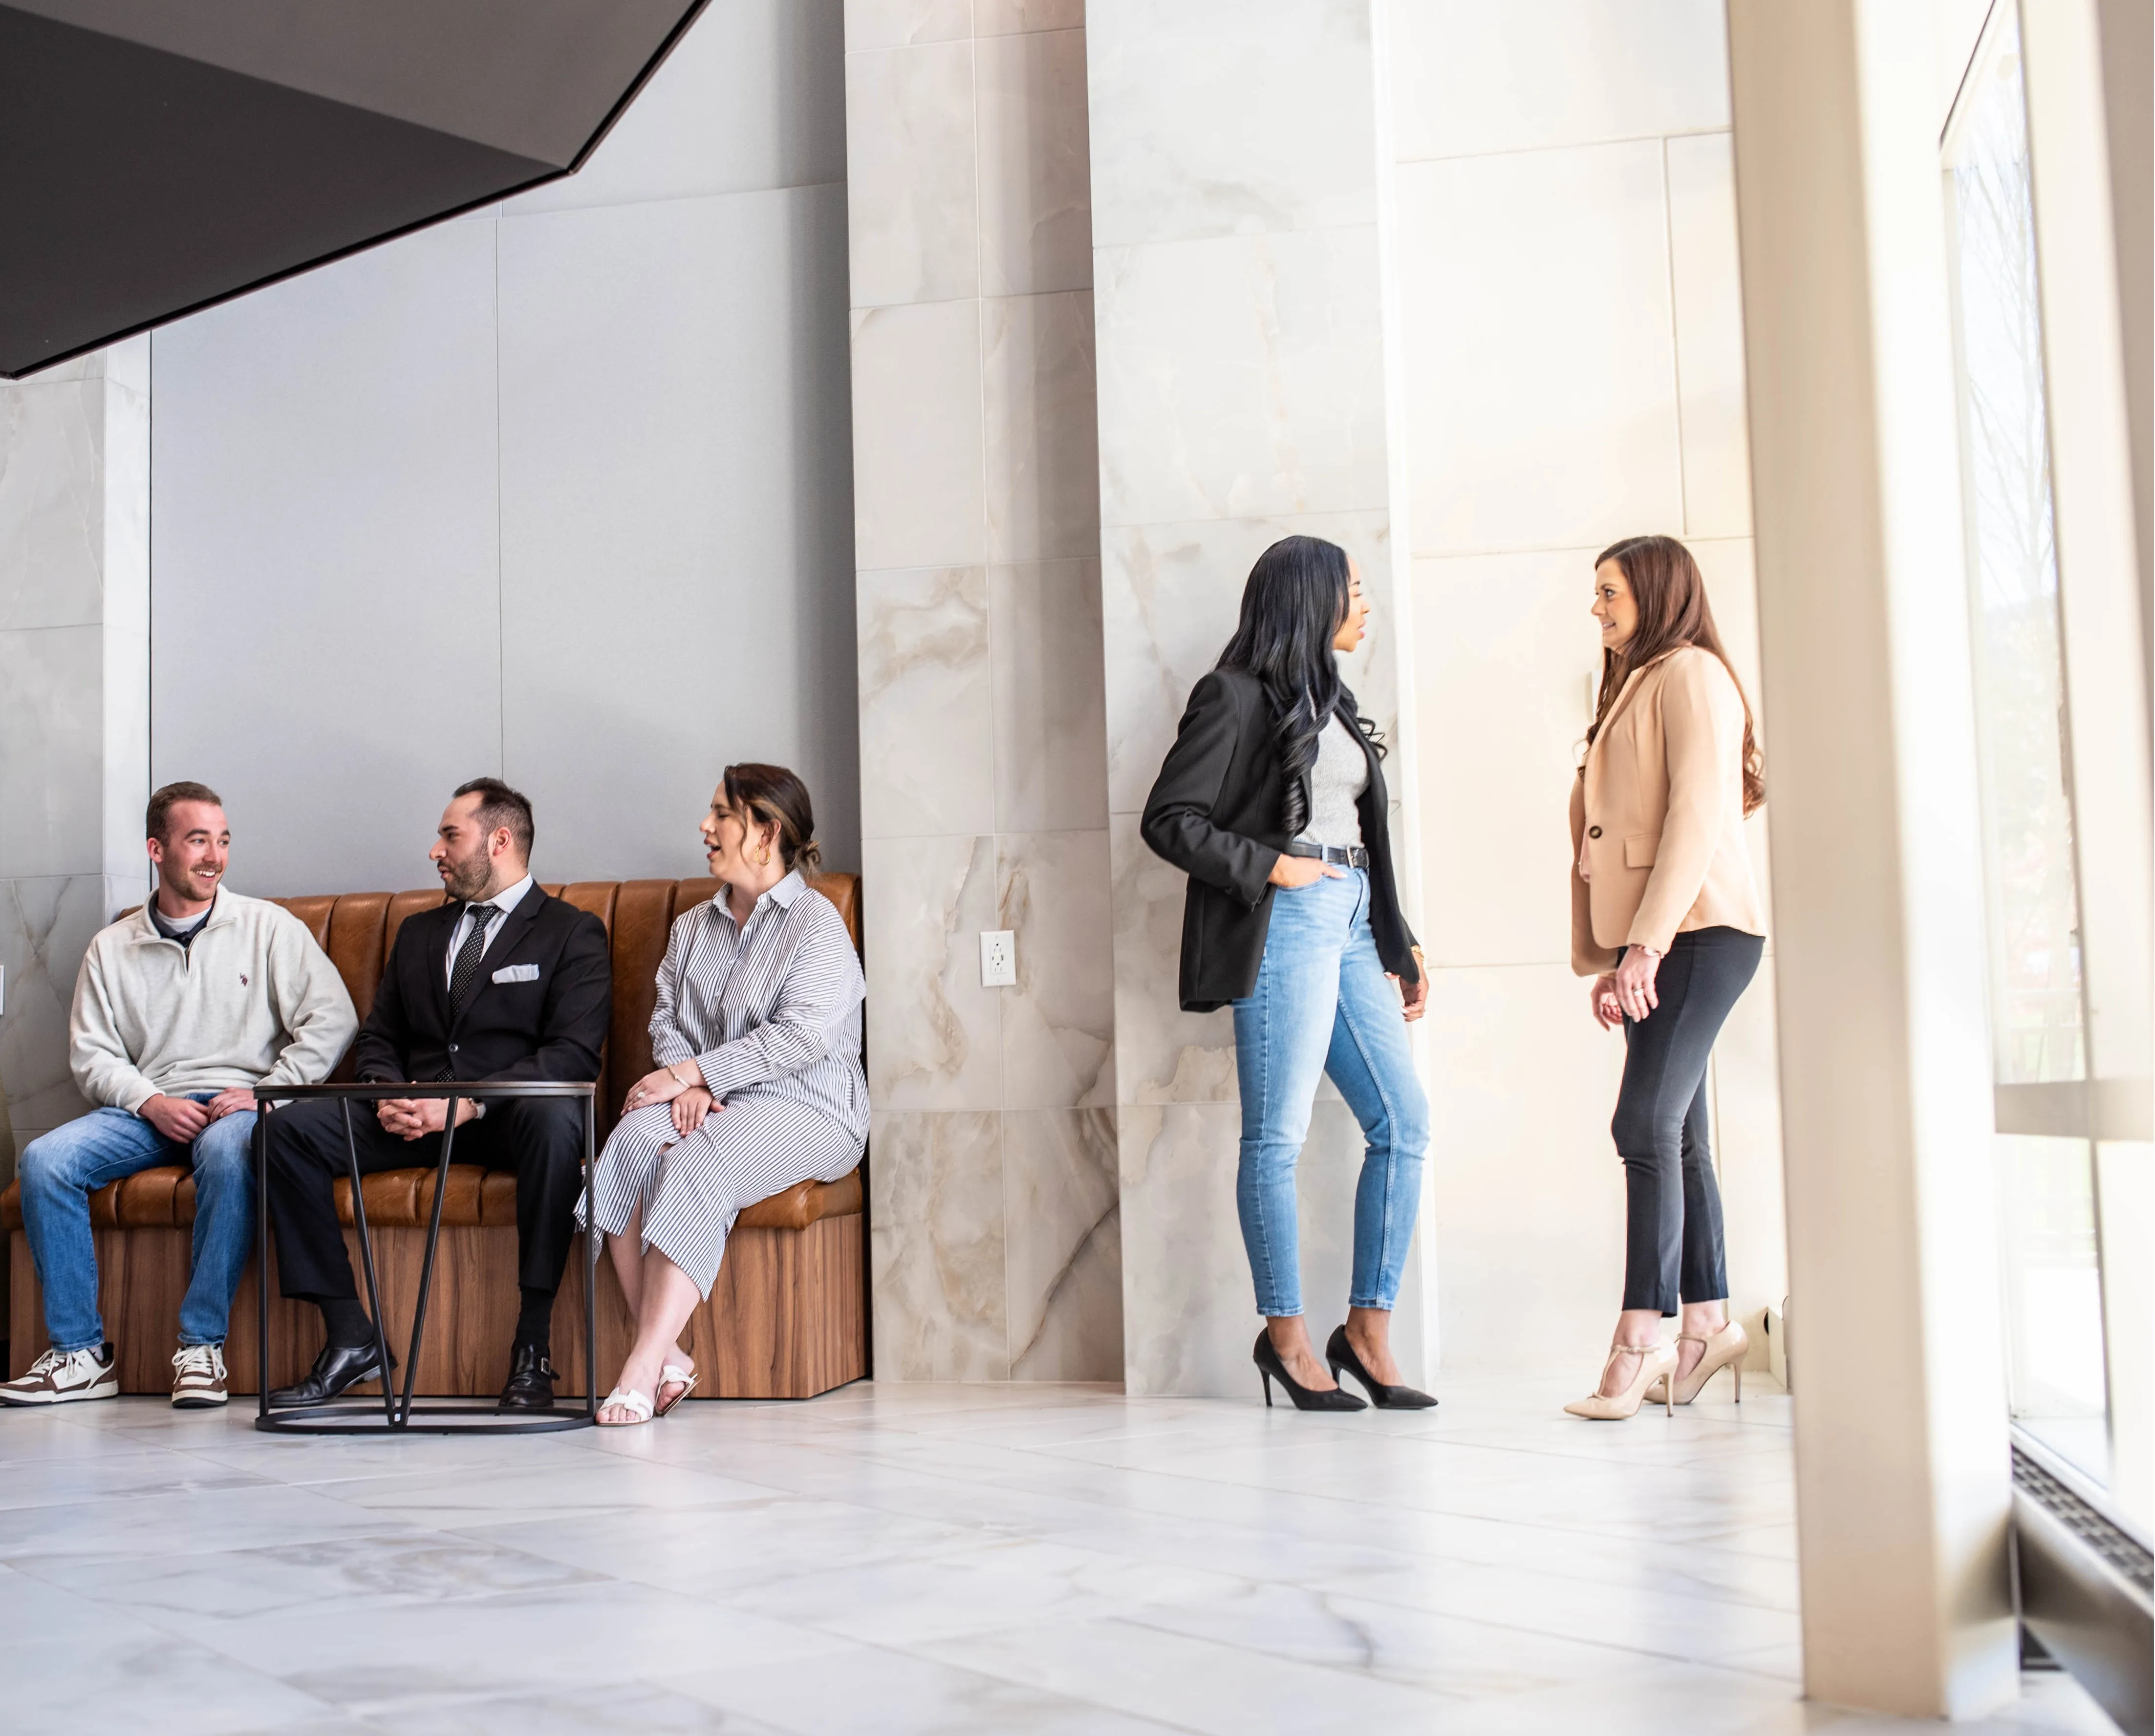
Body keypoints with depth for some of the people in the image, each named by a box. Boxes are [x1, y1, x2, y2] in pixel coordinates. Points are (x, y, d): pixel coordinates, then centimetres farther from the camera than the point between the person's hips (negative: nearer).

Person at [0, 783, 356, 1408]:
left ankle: (201, 1345, -30)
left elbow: (331, 1017, -2)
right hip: (146, 1110, 3)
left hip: (237, 1104, -3)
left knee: (229, 1152, -38)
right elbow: (92, 1054, 9)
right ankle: (81, 1352, -16)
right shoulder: (112, 949, 14)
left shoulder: (268, 927, 6)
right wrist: (151, 1102, -10)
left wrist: (267, 1093, -13)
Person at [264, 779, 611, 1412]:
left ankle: (534, 1347, -32)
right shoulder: (419, 933, 24)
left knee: (556, 1118, -39)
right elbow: (377, 1039, 20)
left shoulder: (572, 933, 4)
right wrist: (388, 1096, -5)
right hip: (413, 1117, 5)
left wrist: (469, 1104, -21)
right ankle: (350, 1338, -16)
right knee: (287, 1128, -17)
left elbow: (574, 1054, -9)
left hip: (506, 1118, -5)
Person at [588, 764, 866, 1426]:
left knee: (696, 1166, -35)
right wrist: (684, 1083, -9)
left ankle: (644, 1367, -38)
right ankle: (668, 1355, -30)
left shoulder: (816, 922, -2)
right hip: (707, 1102, 6)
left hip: (801, 1107, -6)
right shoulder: (692, 927, 22)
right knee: (632, 1141, -28)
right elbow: (666, 1016, 13)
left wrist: (696, 1071, -16)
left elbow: (803, 1036, -14)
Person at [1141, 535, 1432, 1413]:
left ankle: (1368, 1328, 10)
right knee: (1279, 1136, -4)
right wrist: (1271, 866, -13)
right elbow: (1169, 819, -8)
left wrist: (1401, 945, 21)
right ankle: (1285, 1333, 6)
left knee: (1404, 1121, 3)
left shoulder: (1332, 699, 23)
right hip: (1285, 924, -8)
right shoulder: (1238, 696, -2)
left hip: (1351, 924, 9)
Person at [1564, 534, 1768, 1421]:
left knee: (1648, 1125, -15)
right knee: (1676, 1137, 8)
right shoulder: (1632, 689, 23)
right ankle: (1706, 1323, 13)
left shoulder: (1692, 675, -5)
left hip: (1699, 934, -9)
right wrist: (1612, 959, 12)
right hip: (1651, 946, 9)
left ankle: (1640, 1337, -15)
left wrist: (1648, 942, -21)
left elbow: (1698, 819, -15)